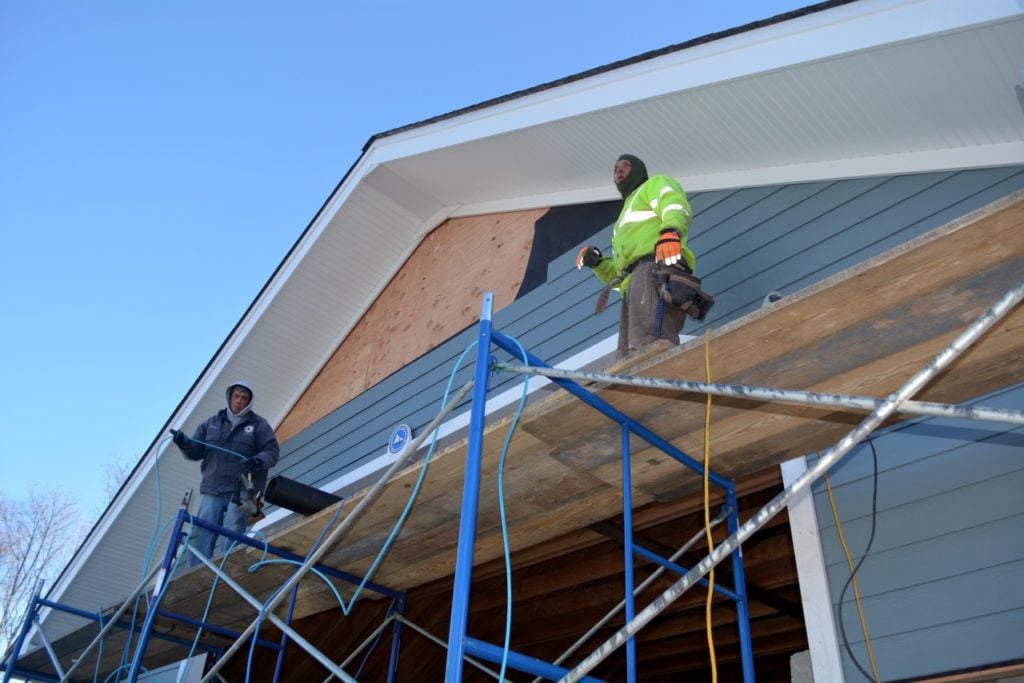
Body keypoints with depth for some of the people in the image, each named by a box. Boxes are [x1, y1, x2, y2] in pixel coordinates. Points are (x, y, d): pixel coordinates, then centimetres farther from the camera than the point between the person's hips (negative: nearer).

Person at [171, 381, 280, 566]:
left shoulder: (258, 425, 10)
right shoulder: (212, 423, 20)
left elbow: (272, 451, 3)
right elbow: (196, 452, 17)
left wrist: (258, 461, -18)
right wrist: (185, 443, -5)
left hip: (241, 490, -3)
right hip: (212, 490, 3)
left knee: (230, 537, -14)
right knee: (200, 536, -6)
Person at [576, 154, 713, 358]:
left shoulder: (656, 184, 24)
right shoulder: (622, 224, 43)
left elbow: (677, 207, -2)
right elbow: (617, 274, 35)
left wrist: (670, 231, -24)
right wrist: (596, 262, 15)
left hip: (657, 267, -8)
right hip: (632, 285, 8)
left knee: (650, 348, -33)